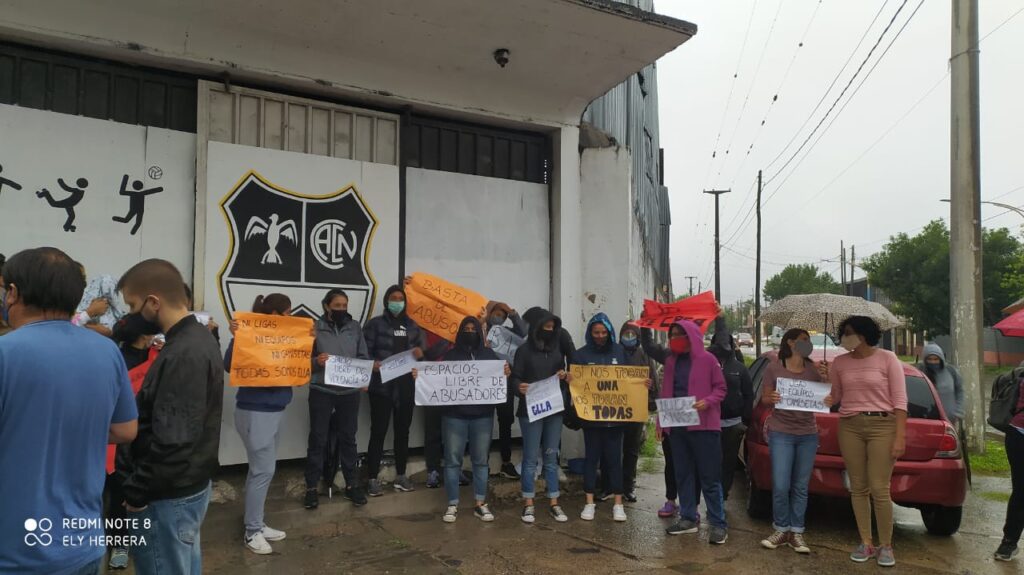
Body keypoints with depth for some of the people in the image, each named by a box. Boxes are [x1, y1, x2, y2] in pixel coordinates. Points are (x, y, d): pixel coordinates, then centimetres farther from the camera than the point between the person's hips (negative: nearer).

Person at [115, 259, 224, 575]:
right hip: (191, 484, 9)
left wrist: (137, 492, -15)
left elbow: (172, 440, -28)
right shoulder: (199, 338, 7)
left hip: (168, 495, -9)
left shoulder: (182, 355, -25)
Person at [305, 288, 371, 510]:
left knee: (348, 438, 11)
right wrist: (316, 362, -22)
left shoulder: (355, 327, 6)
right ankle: (312, 487, 14)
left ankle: (352, 485, 21)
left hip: (349, 391, 2)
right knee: (318, 438, 3)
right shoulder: (315, 327, -2)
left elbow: (364, 357, 8)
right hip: (321, 391, -2)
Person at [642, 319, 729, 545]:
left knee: (709, 477, 0)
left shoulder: (707, 359, -6)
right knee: (683, 475, 12)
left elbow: (720, 388, -2)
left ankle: (718, 524, 7)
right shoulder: (671, 359, 9)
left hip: (703, 425, -6)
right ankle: (688, 518, 23)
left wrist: (707, 401, -20)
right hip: (676, 425, 6)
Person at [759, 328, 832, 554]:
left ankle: (796, 533, 16)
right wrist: (771, 399, -21)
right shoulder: (774, 368, 0)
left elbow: (824, 397, 6)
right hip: (781, 433, -3)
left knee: (800, 487, 6)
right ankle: (781, 530, 12)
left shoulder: (814, 370, 7)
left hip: (808, 434, 3)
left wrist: (827, 379, -13)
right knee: (780, 486, -5)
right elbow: (764, 398, 3)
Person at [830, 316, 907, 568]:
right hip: (849, 427, 4)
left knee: (879, 489, -5)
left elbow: (900, 400, -5)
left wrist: (900, 436, -10)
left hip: (882, 425, -4)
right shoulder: (839, 363, 7)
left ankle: (886, 546, 11)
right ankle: (866, 543, 18)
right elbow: (833, 398, 13)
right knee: (858, 488, 6)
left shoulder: (887, 359, -3)